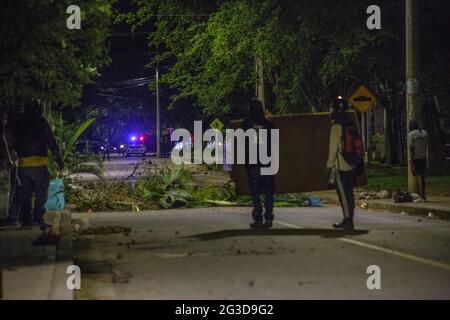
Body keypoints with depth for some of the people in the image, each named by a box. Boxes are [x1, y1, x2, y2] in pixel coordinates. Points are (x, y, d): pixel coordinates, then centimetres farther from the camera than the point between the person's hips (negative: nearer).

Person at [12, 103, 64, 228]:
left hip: (23, 164, 5)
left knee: (25, 193, 11)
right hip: (39, 163, -5)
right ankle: (37, 218, -13)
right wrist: (58, 159, -2)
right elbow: (51, 142, -5)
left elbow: (14, 144, 17)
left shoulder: (19, 123, 13)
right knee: (41, 192, -4)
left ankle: (25, 219, 10)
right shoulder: (41, 122, -1)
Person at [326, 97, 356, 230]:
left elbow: (333, 148, -12)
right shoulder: (349, 124, 12)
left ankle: (348, 220, -5)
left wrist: (329, 166, -7)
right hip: (352, 165, 8)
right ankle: (348, 220, 17)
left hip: (341, 166, -8)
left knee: (343, 194, -4)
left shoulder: (337, 126, -11)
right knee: (349, 193, 12)